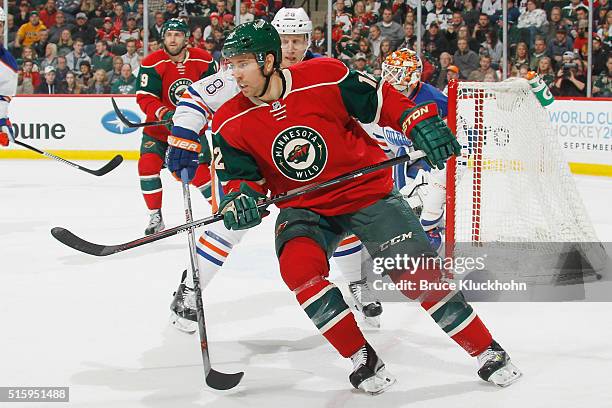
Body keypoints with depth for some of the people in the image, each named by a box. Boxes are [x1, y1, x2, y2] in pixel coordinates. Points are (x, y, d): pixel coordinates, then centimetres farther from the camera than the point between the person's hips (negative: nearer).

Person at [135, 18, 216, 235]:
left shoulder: (203, 60, -8)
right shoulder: (152, 64, -16)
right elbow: (144, 97, -21)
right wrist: (164, 114, -36)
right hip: (158, 126, 0)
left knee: (200, 171, -6)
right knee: (148, 165, -16)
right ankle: (155, 217, -3)